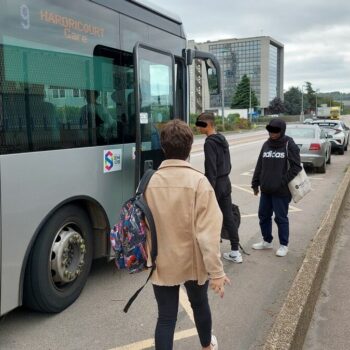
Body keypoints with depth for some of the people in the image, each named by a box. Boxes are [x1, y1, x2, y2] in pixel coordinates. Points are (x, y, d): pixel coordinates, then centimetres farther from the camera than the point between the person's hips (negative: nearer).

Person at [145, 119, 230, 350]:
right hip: (193, 261, -1)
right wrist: (216, 271, -15)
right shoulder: (198, 181, -17)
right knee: (200, 304, 24)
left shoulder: (150, 182, -8)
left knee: (166, 317, 10)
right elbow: (208, 231, -21)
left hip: (162, 262, 1)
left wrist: (149, 256, 16)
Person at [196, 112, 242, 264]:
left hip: (216, 184, -9)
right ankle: (235, 252, 19)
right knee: (229, 217, 12)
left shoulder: (210, 143, -17)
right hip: (226, 183, 9)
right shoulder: (223, 139, 11)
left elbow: (211, 169, -21)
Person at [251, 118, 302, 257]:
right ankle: (267, 241, 32)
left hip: (281, 191, -6)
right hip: (265, 190, 6)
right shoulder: (266, 145, 8)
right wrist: (255, 183, 8)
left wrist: (282, 182, -18)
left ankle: (283, 245, 20)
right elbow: (259, 165, 11)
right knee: (263, 216, 14)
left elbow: (296, 166, -12)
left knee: (281, 218, 4)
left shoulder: (289, 145, -8)